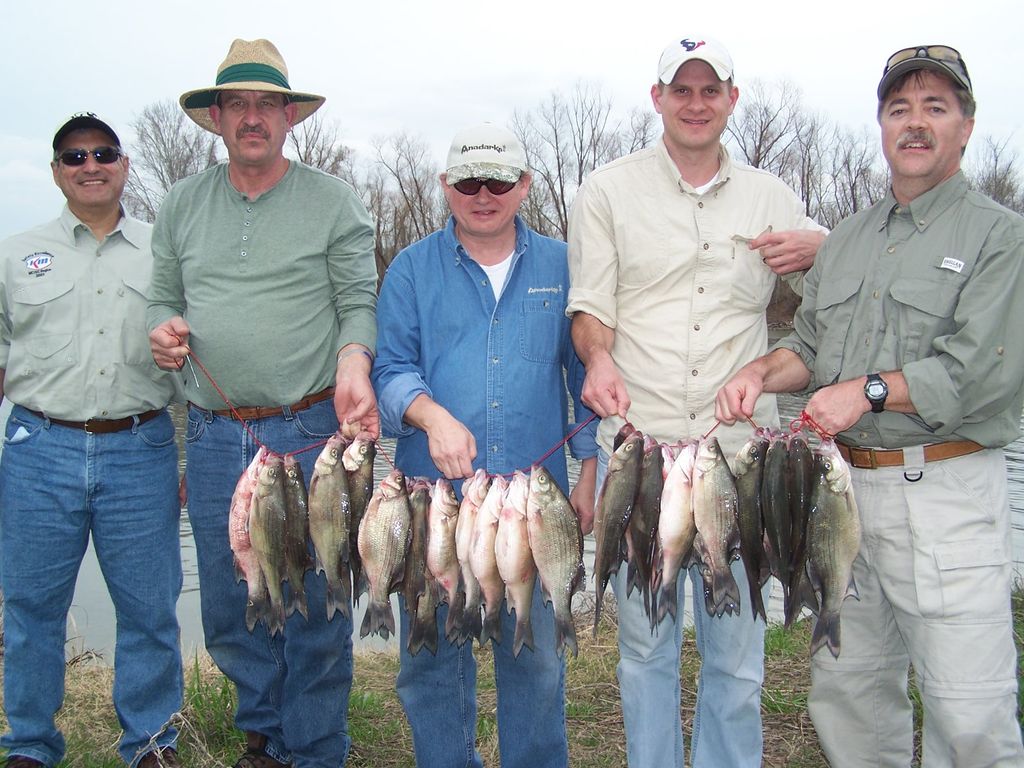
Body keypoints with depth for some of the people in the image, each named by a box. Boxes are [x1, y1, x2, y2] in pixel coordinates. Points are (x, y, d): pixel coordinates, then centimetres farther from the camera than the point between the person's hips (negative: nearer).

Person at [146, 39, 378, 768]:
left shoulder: (333, 200, 1)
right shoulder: (183, 203, 11)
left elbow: (360, 303, -2)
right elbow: (165, 295, 18)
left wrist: (353, 363, -20)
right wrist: (165, 327, -4)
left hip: (310, 432, -4)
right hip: (214, 435, 4)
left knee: (314, 605, 3)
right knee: (229, 607, 13)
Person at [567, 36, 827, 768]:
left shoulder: (768, 195, 13)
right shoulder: (608, 191, 8)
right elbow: (590, 307, 4)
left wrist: (815, 250, -5)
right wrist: (600, 363, -18)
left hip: (740, 449, 2)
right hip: (637, 443, -1)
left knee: (737, 646, 9)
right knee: (645, 642, 9)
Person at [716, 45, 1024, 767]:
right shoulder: (846, 239, 17)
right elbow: (810, 343, 18)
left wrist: (868, 391, -11)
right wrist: (762, 371, -2)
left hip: (945, 492, -5)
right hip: (845, 484, 6)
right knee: (847, 686, 15)